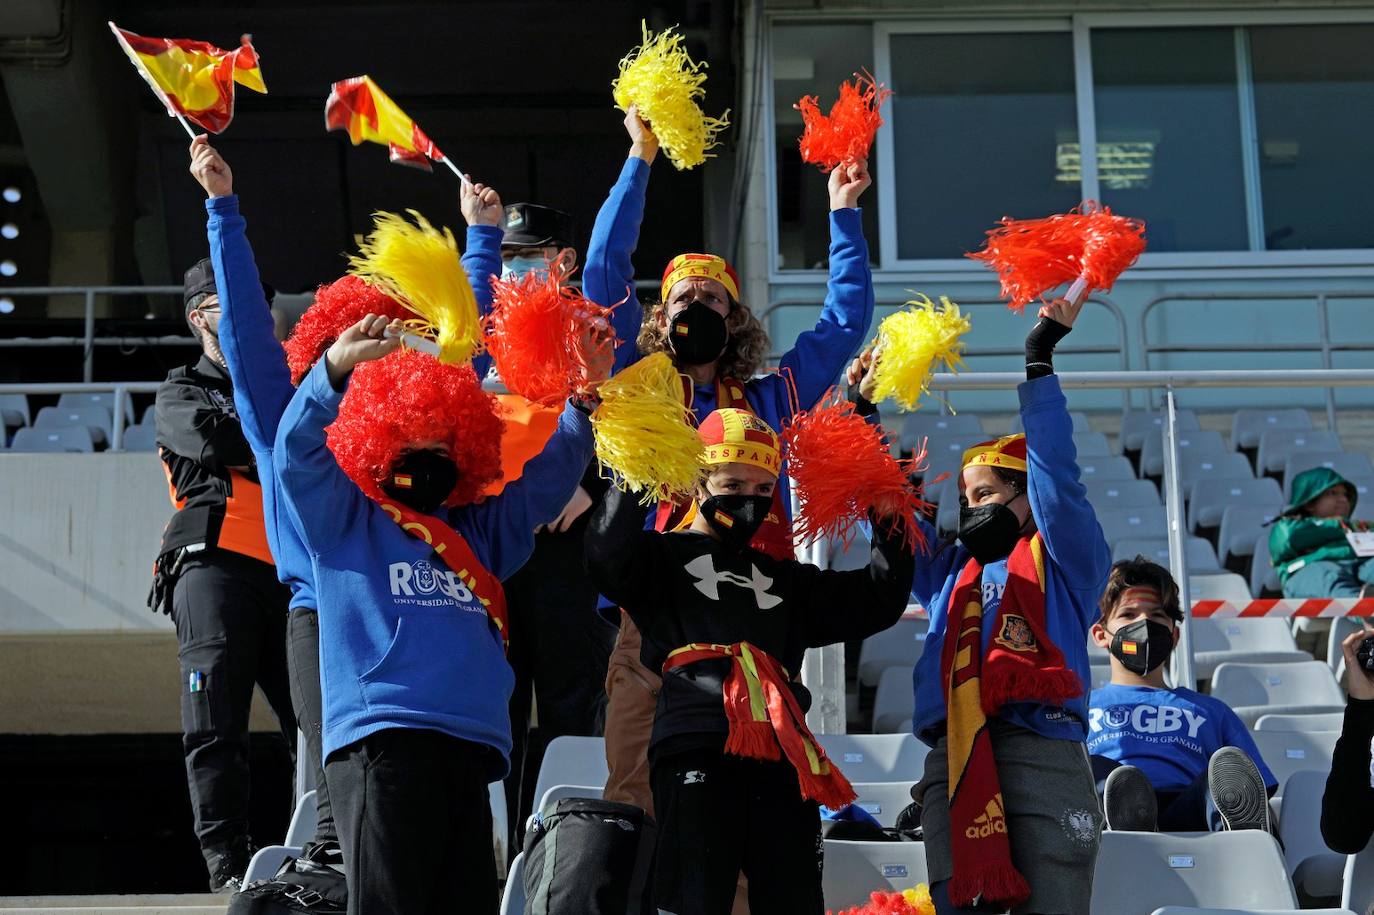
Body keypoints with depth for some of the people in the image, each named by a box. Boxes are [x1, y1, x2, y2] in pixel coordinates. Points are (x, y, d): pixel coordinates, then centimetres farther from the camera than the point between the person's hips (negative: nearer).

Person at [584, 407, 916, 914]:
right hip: (695, 749, -5)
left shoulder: (785, 578, 29)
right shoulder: (664, 557, 13)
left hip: (782, 757, 6)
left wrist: (892, 521, 18)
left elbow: (875, 602, 27)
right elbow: (608, 557, -10)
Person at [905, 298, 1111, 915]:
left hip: (1043, 755, -5)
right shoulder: (948, 573, 26)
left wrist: (1038, 362, 1)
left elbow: (1055, 472, 1)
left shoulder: (1067, 562, 13)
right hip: (952, 766, 5)